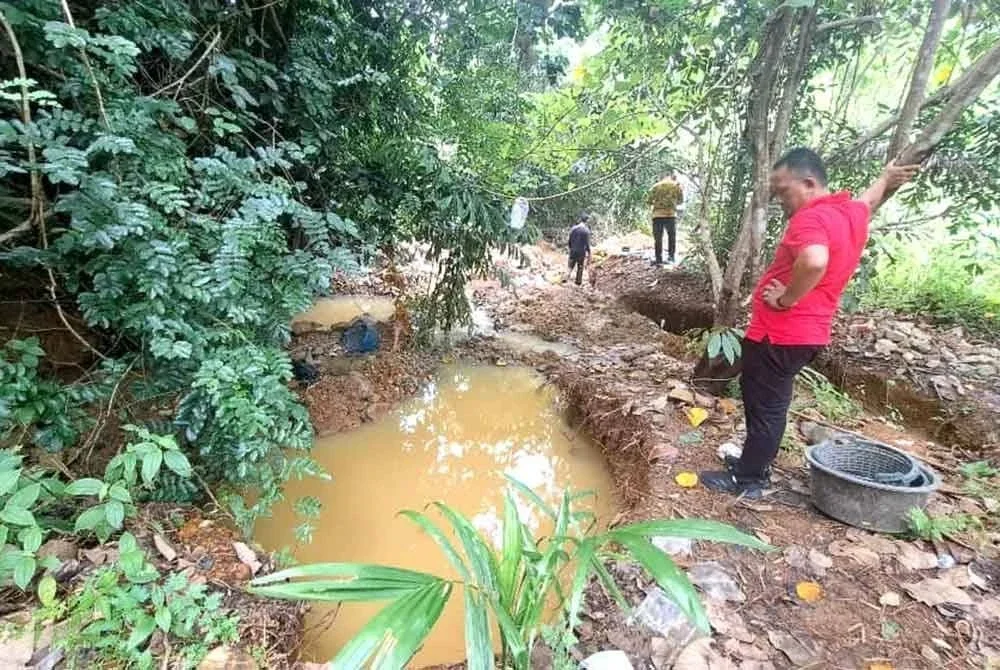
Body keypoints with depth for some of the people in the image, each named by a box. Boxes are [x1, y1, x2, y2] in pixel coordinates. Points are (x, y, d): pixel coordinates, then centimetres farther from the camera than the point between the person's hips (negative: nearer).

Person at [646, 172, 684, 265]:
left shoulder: (656, 186, 6)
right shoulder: (677, 186, 8)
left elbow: (648, 201, 3)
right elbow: (681, 200, 19)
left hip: (657, 215, 0)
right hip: (671, 214, 0)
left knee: (658, 238, 5)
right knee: (672, 237, 16)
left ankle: (658, 259, 3)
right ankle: (671, 256, 15)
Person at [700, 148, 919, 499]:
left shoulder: (811, 218, -21)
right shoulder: (853, 211, 9)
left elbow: (814, 261, -42)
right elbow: (870, 200, 34)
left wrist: (786, 298, -28)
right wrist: (887, 177, 52)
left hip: (778, 334, -10)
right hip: (807, 333, 10)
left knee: (764, 407, 2)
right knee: (767, 403, 21)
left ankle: (746, 479, 17)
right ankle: (755, 464, 35)